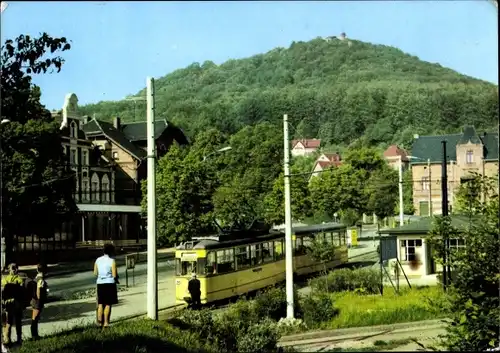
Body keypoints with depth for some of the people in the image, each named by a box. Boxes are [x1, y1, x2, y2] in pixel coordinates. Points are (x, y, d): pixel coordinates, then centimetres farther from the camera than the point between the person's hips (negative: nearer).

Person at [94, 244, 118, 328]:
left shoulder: (98, 260, 4)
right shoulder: (112, 261, -11)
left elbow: (95, 273, 9)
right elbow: (114, 275, -13)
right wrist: (116, 278, 8)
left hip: (100, 283, 5)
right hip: (109, 283, -4)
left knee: (101, 303, 15)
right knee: (108, 304, 5)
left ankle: (100, 321, 13)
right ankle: (106, 322, 6)